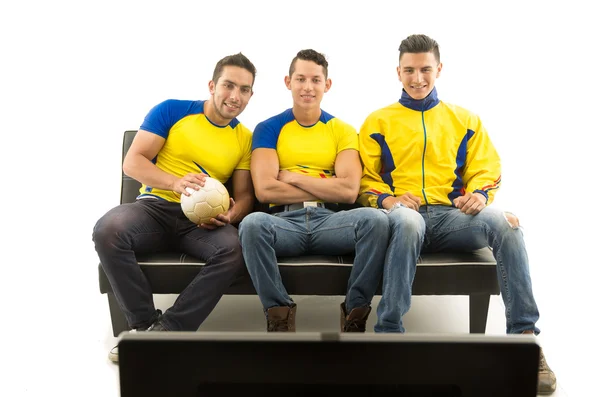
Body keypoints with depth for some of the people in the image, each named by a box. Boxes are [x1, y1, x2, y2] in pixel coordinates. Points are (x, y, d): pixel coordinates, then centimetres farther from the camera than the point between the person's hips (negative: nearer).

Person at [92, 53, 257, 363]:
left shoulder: (245, 138, 11)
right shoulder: (171, 111, 3)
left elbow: (244, 195, 11)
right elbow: (132, 162, -2)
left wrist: (231, 215, -14)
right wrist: (176, 182, -20)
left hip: (203, 221, 2)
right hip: (155, 207, -1)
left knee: (234, 251, -32)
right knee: (107, 230, -33)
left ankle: (167, 329, -22)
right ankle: (145, 323, -18)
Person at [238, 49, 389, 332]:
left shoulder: (343, 131, 12)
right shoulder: (268, 129, 9)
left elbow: (349, 191, -4)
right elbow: (265, 190, -7)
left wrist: (293, 177, -3)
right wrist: (326, 188, -4)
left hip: (330, 220, 1)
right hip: (285, 221, -1)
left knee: (374, 219, -30)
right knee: (253, 223, -35)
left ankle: (355, 311, -15)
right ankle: (279, 313, -18)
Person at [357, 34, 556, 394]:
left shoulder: (465, 120, 22)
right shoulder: (378, 122, 16)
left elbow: (485, 170, 15)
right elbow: (363, 178, 10)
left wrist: (479, 194, -8)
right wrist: (385, 199, -11)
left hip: (452, 215, 2)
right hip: (404, 214, -2)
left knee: (503, 222, -32)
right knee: (407, 221, -41)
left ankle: (524, 333, -25)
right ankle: (389, 330, -34)